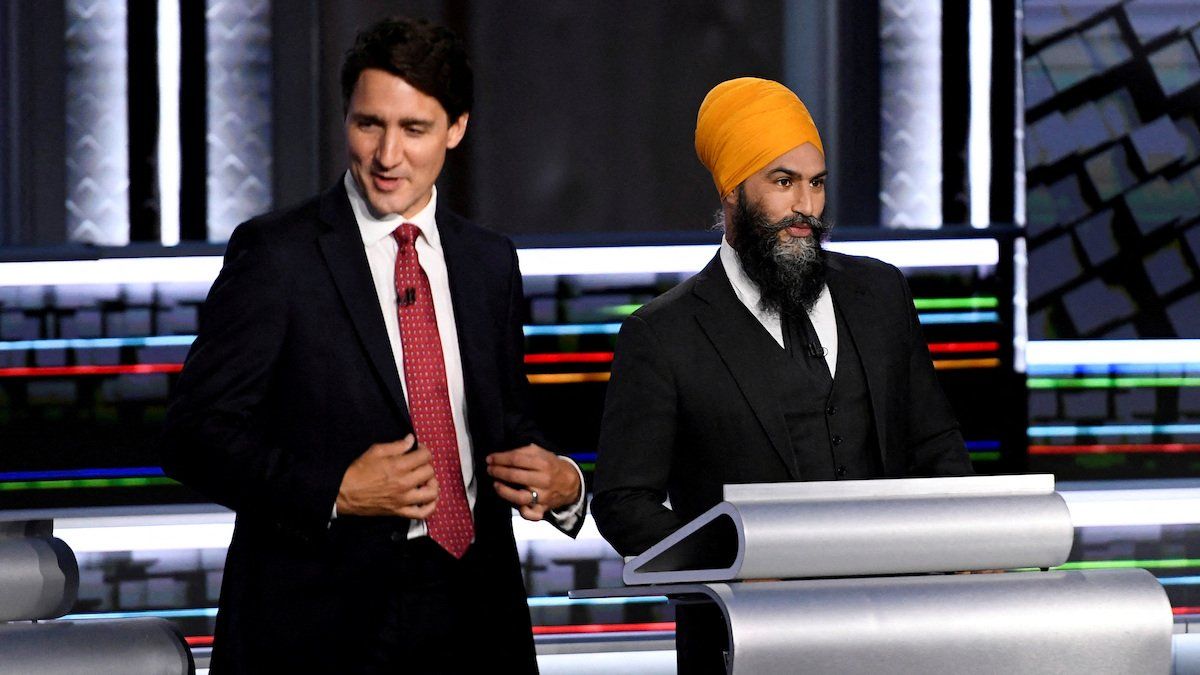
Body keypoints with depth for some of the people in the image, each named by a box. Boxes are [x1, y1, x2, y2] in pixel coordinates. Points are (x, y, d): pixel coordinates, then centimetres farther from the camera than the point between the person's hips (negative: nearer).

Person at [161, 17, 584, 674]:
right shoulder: (275, 253, -5)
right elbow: (193, 434, -9)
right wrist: (332, 493, -21)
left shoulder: (490, 261, 12)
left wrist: (559, 481, -2)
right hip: (324, 616, -5)